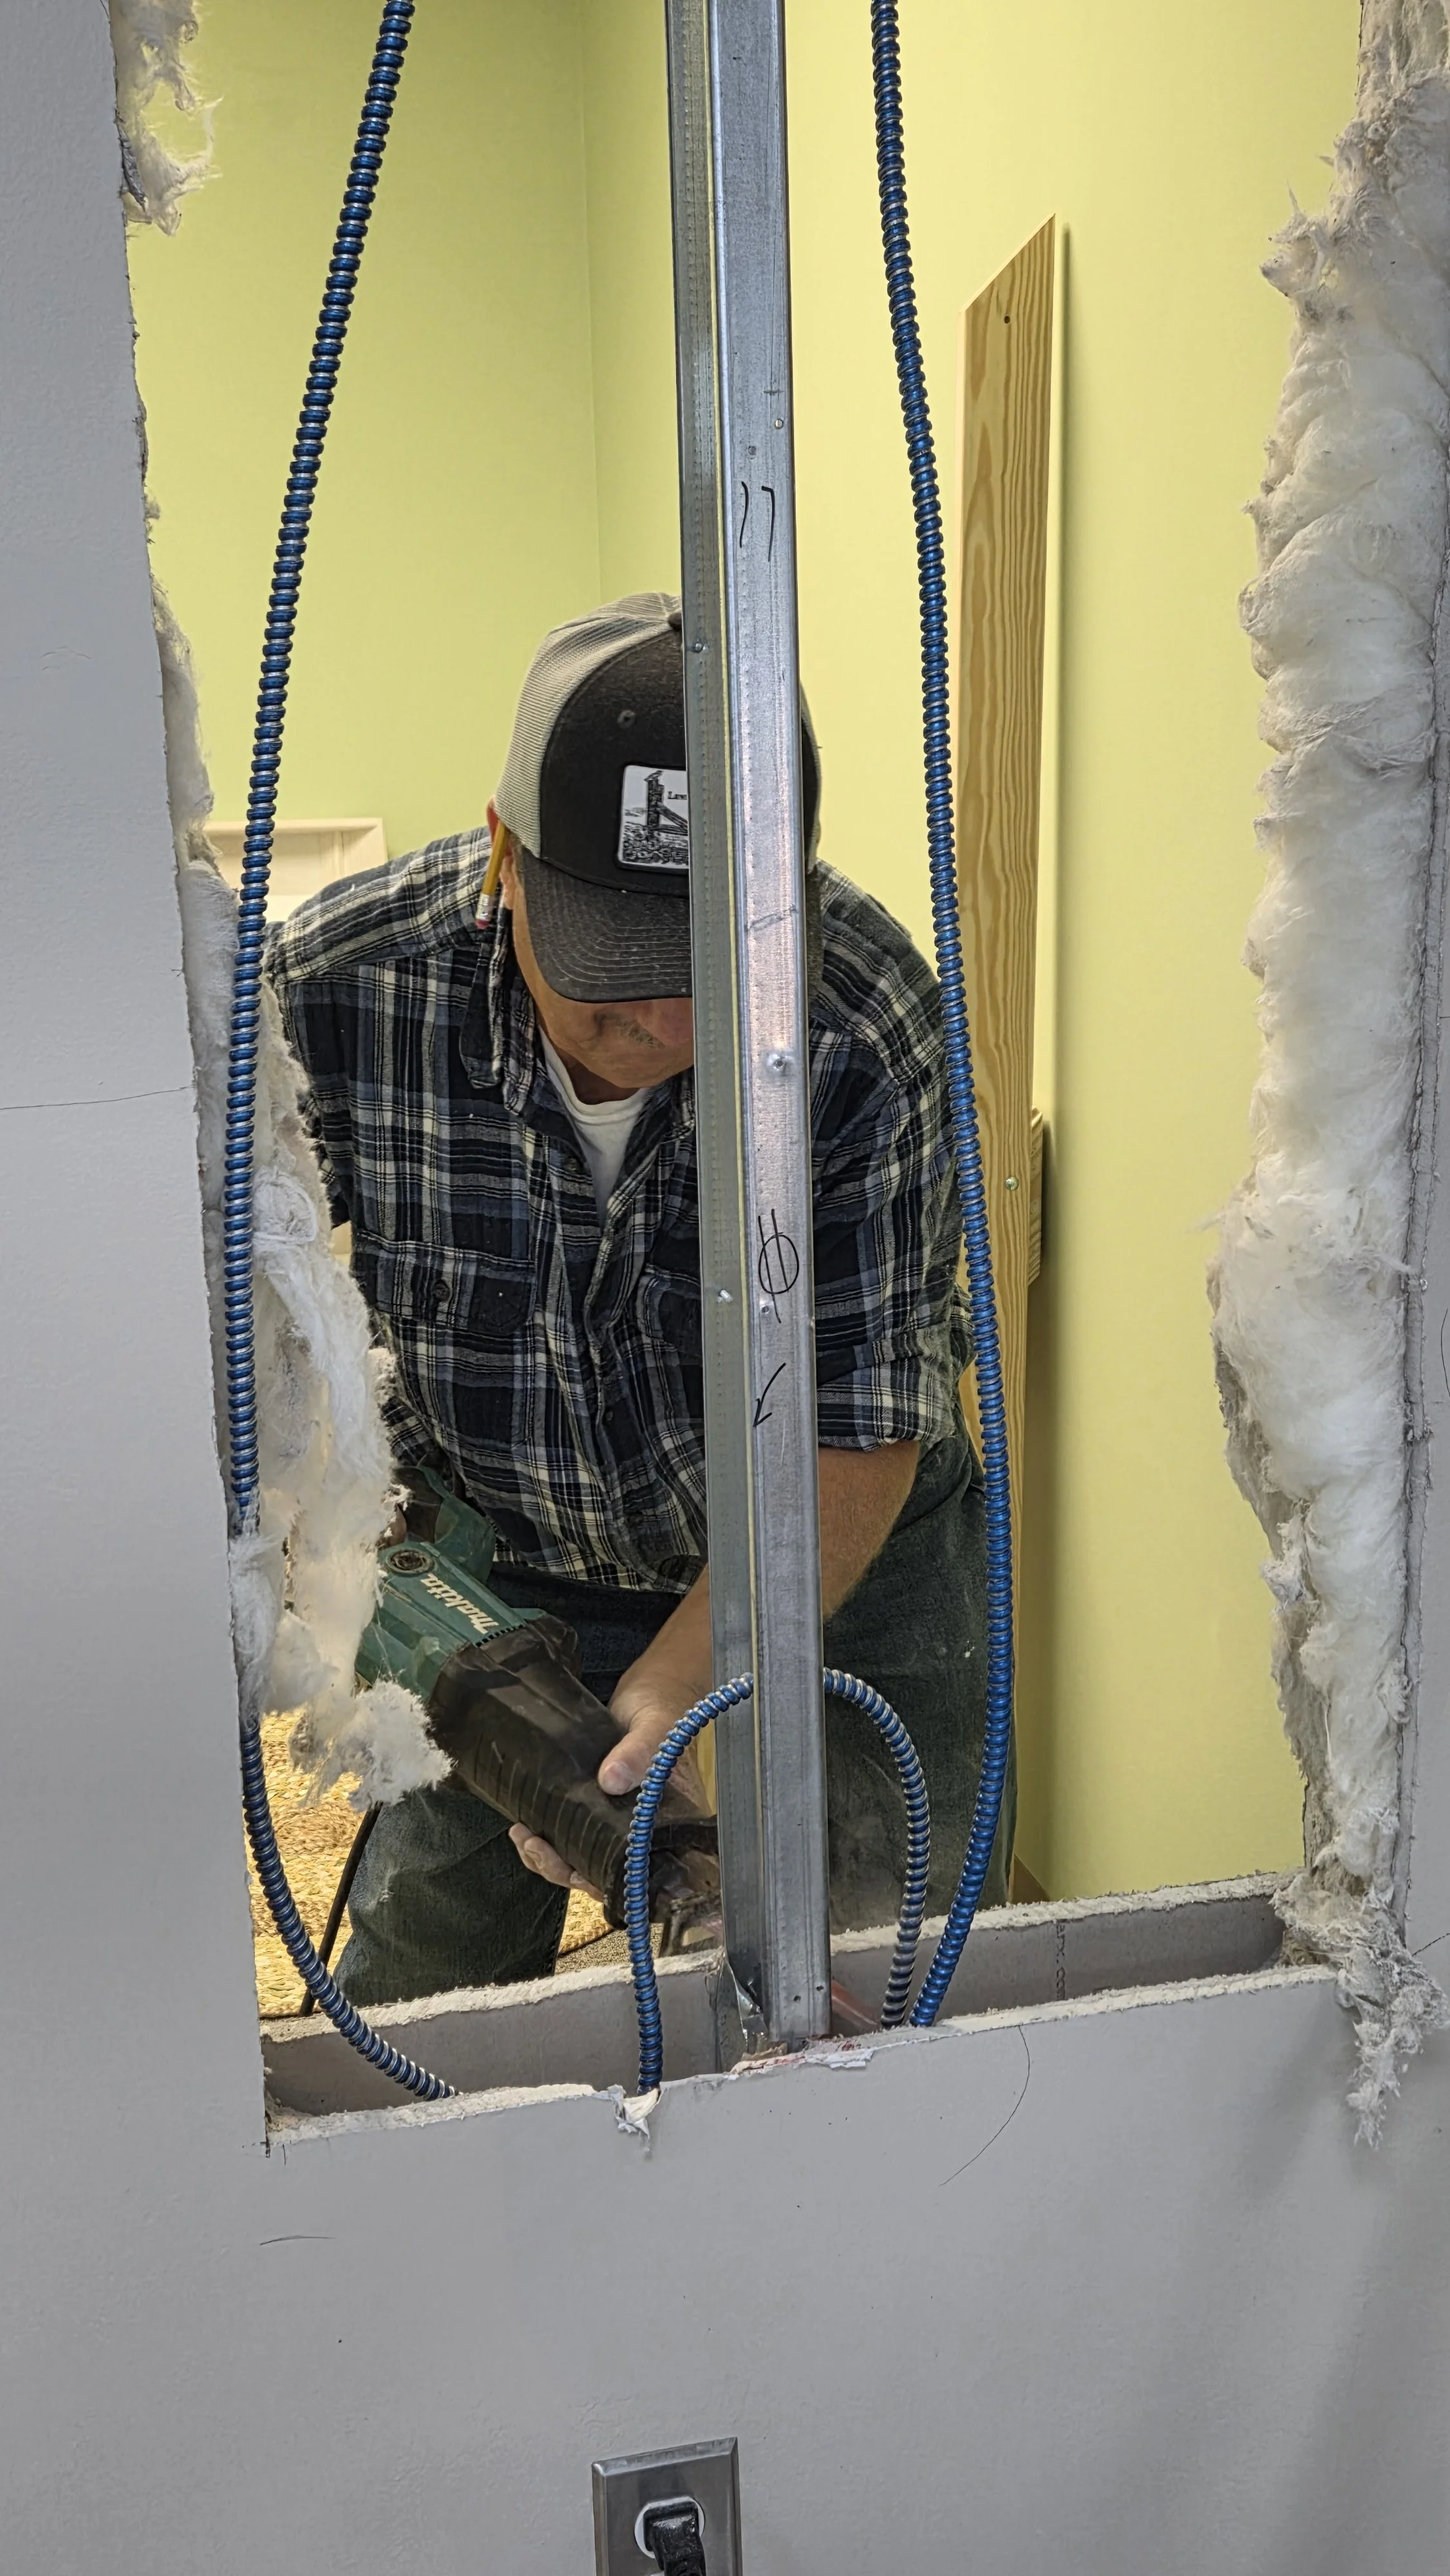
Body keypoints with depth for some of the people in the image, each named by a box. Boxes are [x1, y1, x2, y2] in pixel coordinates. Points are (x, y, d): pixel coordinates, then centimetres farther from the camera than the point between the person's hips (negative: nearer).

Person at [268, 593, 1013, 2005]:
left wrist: (671, 1688, -32)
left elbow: (859, 1436, -23)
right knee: (409, 2007, 13)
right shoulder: (331, 985, -26)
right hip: (495, 1568, 2)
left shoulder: (867, 1018, -29)